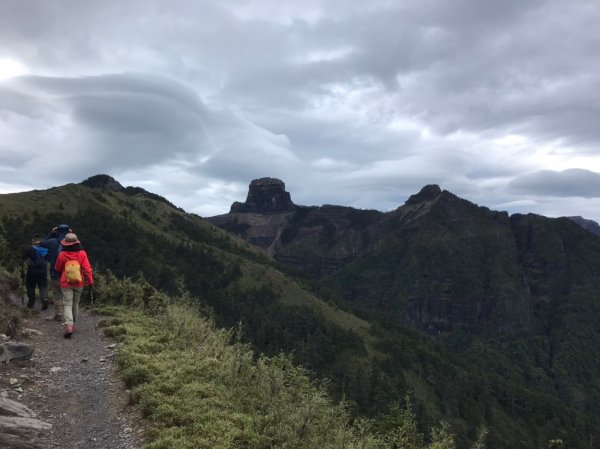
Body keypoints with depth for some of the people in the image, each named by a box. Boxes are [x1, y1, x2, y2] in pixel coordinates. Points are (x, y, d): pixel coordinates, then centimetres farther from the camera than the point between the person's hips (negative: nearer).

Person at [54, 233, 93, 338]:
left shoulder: (62, 255, -9)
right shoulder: (82, 254, -8)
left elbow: (57, 269, 6)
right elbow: (87, 268, -11)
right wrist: (90, 281, -5)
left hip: (66, 284, -2)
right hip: (79, 283, 2)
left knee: (68, 305, -3)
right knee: (75, 304, 17)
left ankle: (68, 325, -21)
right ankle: (73, 324, 25)